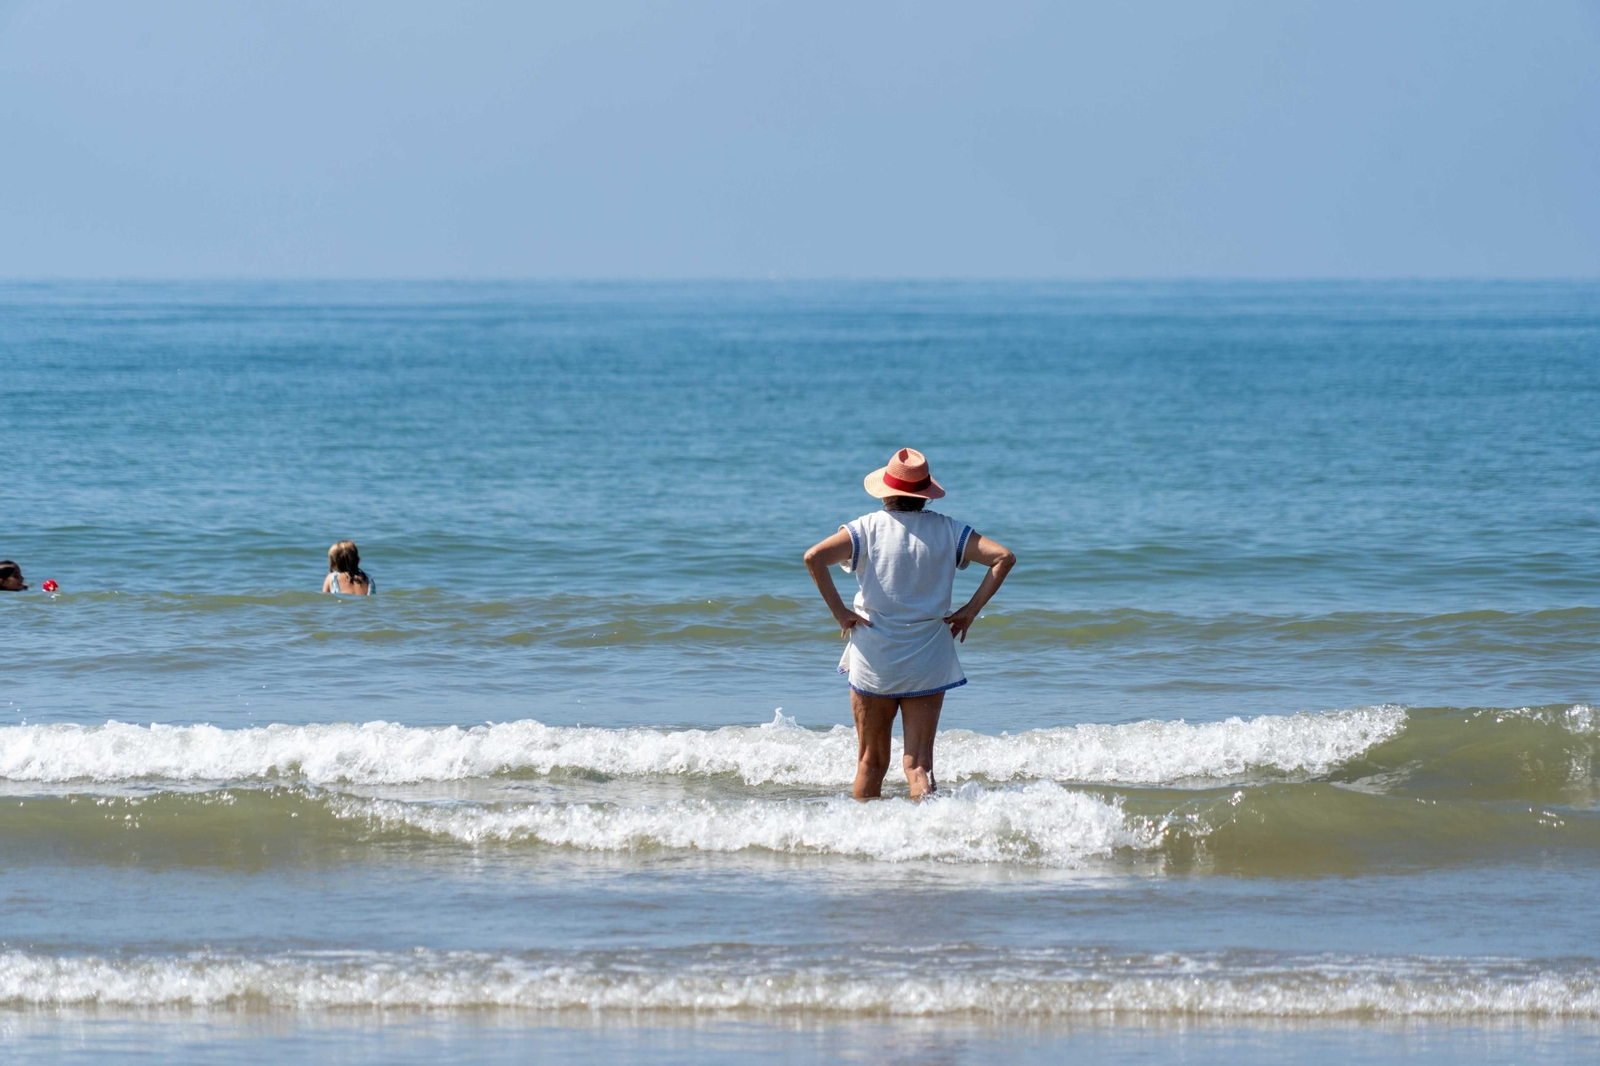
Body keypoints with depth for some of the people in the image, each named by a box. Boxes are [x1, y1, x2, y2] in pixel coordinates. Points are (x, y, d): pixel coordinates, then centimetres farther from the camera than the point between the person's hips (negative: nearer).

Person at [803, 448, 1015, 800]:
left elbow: (814, 557, -17)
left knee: (871, 761, 12)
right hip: (928, 663, 1)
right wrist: (970, 610, -2)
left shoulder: (868, 528, -4)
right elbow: (1003, 557, -6)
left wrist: (838, 611, -10)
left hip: (874, 661, -1)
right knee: (919, 762, 0)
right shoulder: (946, 530, 0)